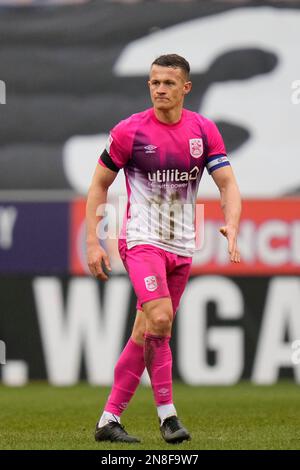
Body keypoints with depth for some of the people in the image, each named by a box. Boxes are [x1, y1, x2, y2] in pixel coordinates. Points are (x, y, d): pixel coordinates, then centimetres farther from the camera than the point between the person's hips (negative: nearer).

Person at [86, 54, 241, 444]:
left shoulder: (204, 131, 2)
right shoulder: (129, 131, -6)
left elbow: (228, 184, 1)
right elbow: (99, 184, 2)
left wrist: (231, 227, -18)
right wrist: (93, 241, -5)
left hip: (182, 247, 4)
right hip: (141, 240, -4)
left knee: (146, 333, 4)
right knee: (159, 320, -23)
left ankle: (110, 419, 11)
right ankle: (166, 412, -14)